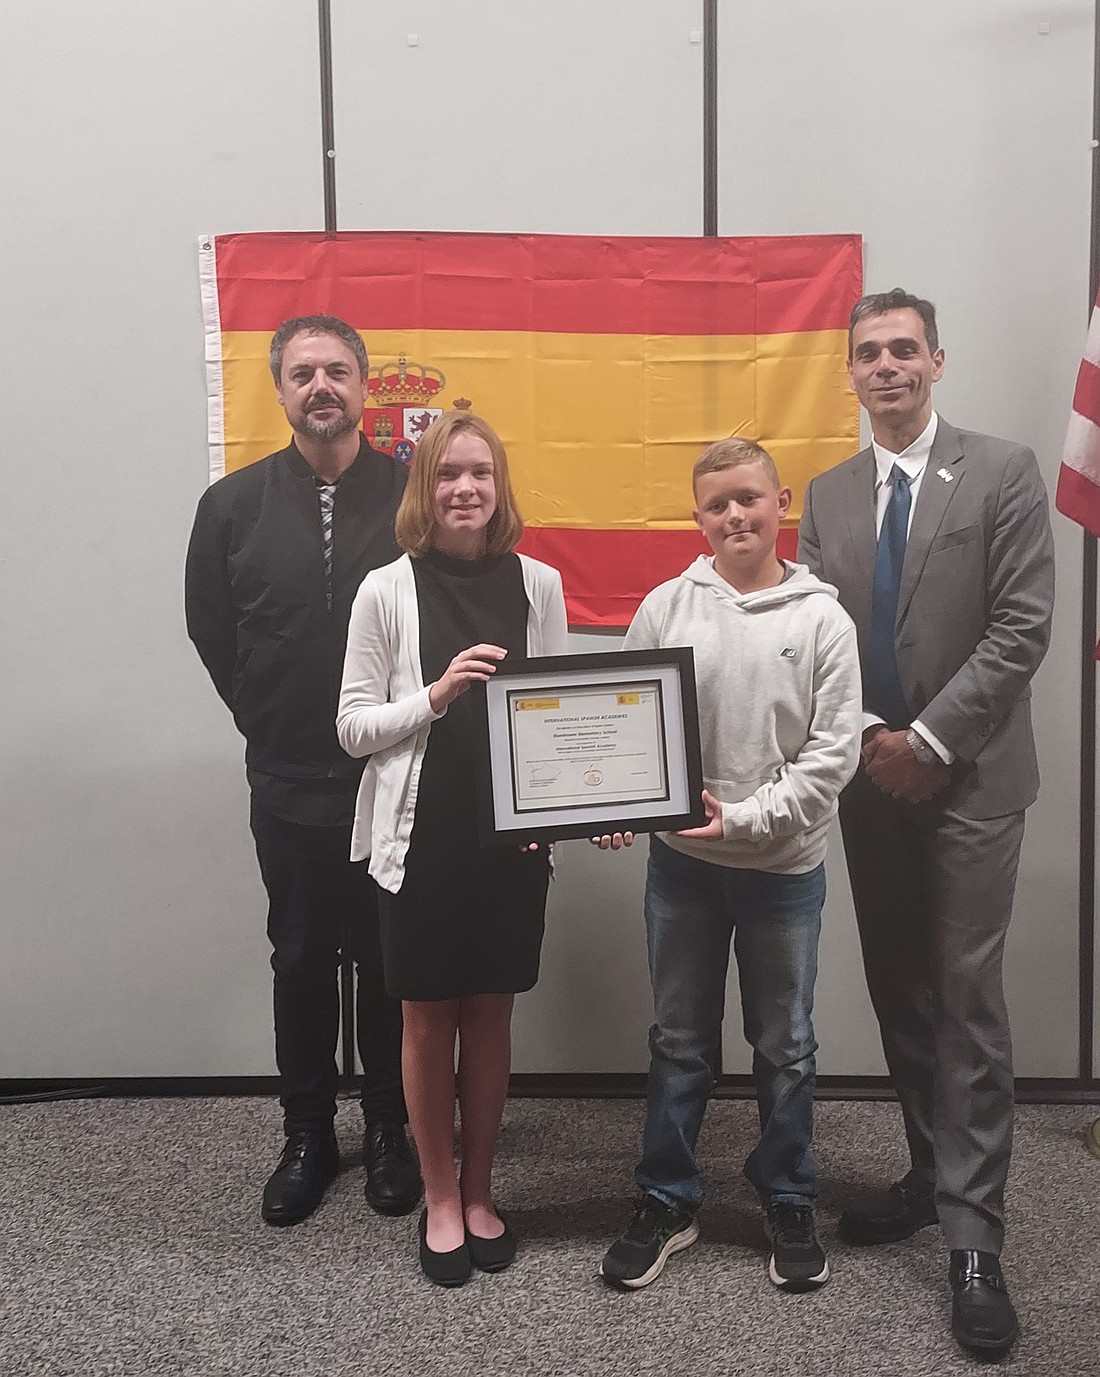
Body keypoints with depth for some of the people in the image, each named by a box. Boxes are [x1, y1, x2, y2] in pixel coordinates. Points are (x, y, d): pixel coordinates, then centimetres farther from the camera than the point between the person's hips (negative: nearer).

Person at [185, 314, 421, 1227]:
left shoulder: (414, 494, -5)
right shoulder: (234, 505, 1)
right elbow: (212, 633, 10)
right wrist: (273, 723, 8)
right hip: (290, 784, 2)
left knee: (390, 964, 11)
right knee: (302, 964, 13)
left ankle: (388, 1132, 30)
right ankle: (308, 1137, 30)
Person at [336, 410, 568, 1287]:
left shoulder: (538, 584, 2)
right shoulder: (387, 590, -4)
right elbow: (353, 726, -3)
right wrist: (435, 697, -18)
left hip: (513, 833, 2)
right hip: (422, 834, -1)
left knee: (491, 1016, 13)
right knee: (429, 1019, 10)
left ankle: (480, 1193, 32)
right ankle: (440, 1199, 29)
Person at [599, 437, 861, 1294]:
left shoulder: (823, 619, -6)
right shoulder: (667, 607, -2)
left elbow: (833, 751, -8)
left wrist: (745, 818, -15)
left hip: (785, 865, -1)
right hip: (681, 861, 1)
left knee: (785, 1046, 14)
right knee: (680, 1041, 14)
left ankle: (789, 1206, 34)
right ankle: (667, 1202, 30)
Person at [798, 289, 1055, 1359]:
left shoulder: (1002, 473, -3)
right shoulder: (827, 495, 9)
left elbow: (1020, 627, -10)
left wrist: (930, 740, -14)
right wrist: (865, 737, -7)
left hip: (968, 777, -4)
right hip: (870, 778, 5)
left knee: (966, 1000, -4)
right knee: (896, 992, 12)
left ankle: (972, 1239, 5)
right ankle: (931, 1176, 28)